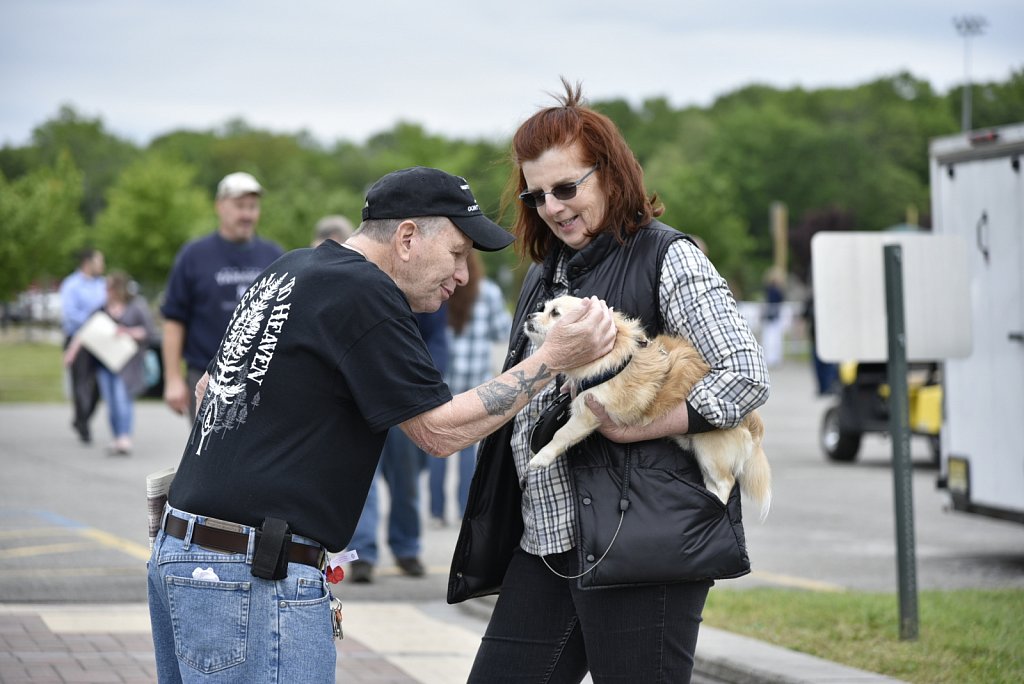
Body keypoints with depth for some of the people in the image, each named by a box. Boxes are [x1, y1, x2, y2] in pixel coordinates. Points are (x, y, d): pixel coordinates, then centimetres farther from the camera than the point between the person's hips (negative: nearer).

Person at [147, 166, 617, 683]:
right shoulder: (361, 291, -12)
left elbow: (210, 386, 26)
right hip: (253, 576, -10)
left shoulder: (288, 269, 16)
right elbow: (440, 431, -11)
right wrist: (555, 357, -8)